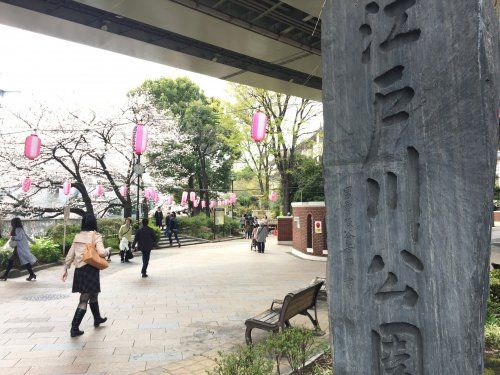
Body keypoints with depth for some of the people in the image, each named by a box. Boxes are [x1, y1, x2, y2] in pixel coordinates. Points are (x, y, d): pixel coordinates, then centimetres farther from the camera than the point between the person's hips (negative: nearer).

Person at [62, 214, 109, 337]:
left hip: (79, 270, 7)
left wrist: (66, 268, 16)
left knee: (93, 295, 22)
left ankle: (97, 319, 39)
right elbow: (101, 252, -19)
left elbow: (70, 254, 10)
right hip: (90, 269, -7)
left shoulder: (78, 236, 9)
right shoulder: (96, 236, -10)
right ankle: (74, 328, 0)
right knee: (84, 301, 2)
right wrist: (108, 250, 1)